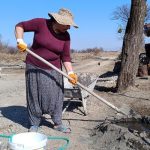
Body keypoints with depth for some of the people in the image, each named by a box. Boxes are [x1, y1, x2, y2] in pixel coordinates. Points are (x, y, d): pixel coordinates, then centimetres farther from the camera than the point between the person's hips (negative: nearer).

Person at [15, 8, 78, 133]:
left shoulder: (66, 36, -6)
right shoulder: (41, 23, -14)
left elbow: (66, 57, -4)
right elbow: (20, 26, -5)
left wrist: (70, 73, -15)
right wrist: (20, 41, -21)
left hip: (53, 69, 2)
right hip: (34, 67, -2)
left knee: (55, 96, 3)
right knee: (34, 96, 5)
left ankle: (58, 123, 18)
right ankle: (34, 124, 20)